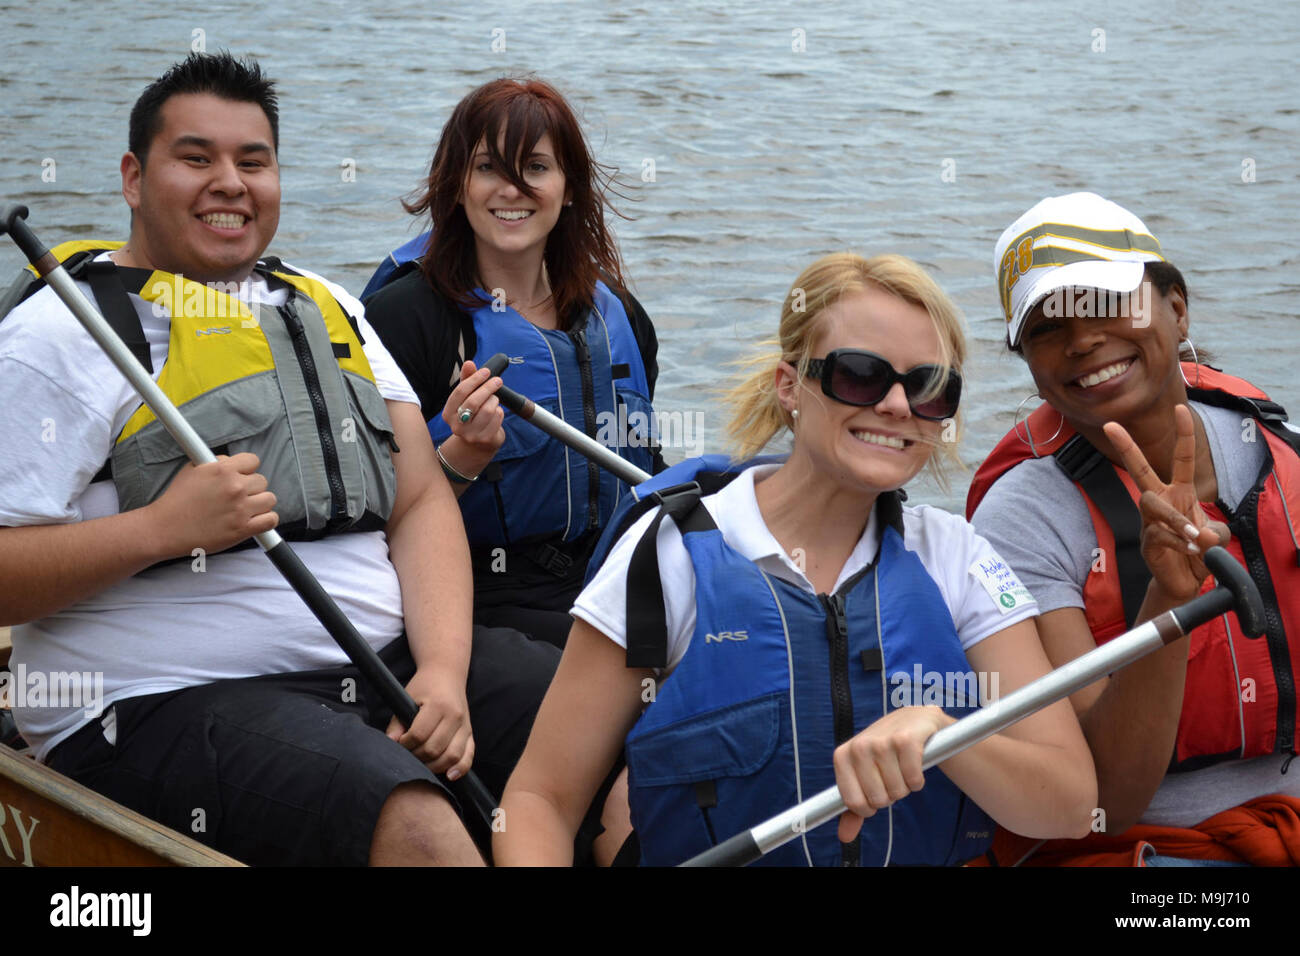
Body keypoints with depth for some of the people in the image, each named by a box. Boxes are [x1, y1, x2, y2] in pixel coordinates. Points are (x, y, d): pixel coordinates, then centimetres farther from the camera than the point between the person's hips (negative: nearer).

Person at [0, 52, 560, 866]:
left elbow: (420, 500, 9)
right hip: (164, 707, -7)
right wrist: (161, 529, -23)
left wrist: (442, 671, -7)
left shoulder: (328, 308, 18)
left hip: (385, 660, 7)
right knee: (414, 824, -32)